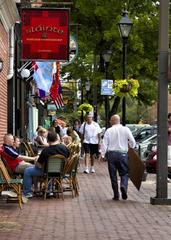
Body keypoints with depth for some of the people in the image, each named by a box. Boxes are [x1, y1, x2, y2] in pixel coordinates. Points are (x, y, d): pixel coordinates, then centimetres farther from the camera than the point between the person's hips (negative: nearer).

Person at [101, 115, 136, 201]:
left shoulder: (108, 131, 1)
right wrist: (131, 148, 19)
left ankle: (116, 195, 8)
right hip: (122, 154, 0)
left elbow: (104, 144, -2)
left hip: (111, 154, 1)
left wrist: (102, 155, 4)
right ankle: (123, 186, -21)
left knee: (113, 175, 7)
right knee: (124, 173, 9)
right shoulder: (125, 129, 0)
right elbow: (132, 142, -1)